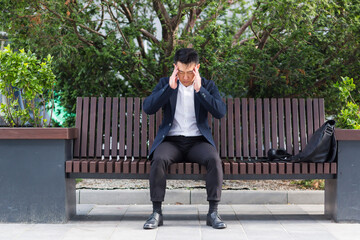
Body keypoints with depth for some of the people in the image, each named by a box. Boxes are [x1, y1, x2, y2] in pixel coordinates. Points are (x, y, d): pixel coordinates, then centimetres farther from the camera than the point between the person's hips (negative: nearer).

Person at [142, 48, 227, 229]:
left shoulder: (208, 86, 9)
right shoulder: (165, 83, 9)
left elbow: (221, 112, -7)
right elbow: (147, 108, -6)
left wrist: (199, 89, -14)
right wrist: (170, 87, -13)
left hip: (198, 141, 0)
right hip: (171, 140, 0)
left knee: (214, 159, -31)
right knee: (158, 159, -32)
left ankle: (213, 212, -21)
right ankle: (156, 212, -22)